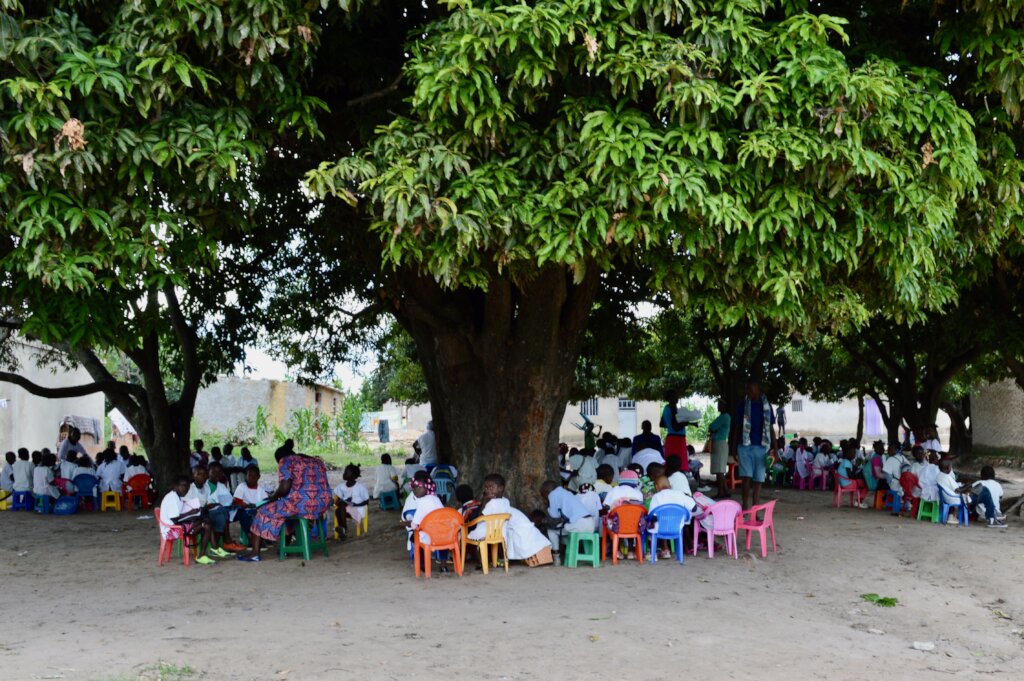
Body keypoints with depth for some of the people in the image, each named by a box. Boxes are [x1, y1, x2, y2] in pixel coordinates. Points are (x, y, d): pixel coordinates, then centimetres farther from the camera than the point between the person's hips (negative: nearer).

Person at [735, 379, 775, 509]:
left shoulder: (766, 405, 7)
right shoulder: (743, 404, 5)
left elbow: (771, 429, 9)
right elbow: (738, 427, 10)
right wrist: (734, 448, 6)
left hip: (762, 447, 1)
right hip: (745, 446, -1)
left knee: (758, 480, 3)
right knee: (746, 476, -12)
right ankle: (745, 506, -3)